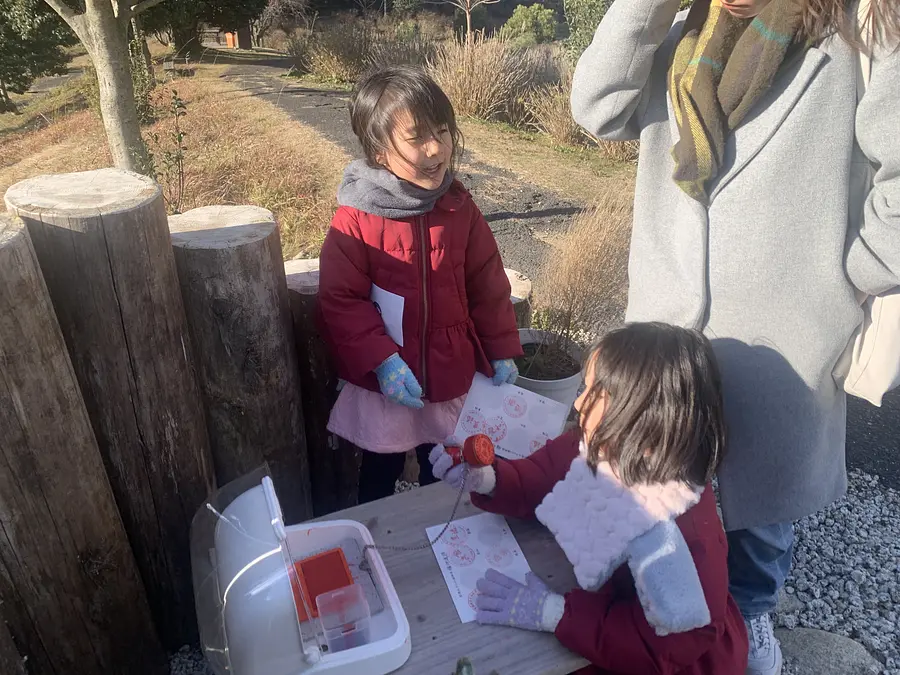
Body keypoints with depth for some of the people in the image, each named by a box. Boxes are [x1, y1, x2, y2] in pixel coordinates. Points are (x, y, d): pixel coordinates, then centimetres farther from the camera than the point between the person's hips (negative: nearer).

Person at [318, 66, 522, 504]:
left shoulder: (459, 209, -5)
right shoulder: (355, 220, -17)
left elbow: (488, 284, 2)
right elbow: (340, 301, -16)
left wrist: (502, 351, 4)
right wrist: (382, 361, -23)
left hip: (450, 381, 3)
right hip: (383, 386, -3)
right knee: (379, 479, 20)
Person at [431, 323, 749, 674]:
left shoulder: (683, 532, -34)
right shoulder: (597, 449, -16)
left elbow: (669, 645, -29)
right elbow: (536, 481, -1)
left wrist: (554, 614, -31)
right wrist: (485, 480, -20)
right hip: (610, 600, 6)